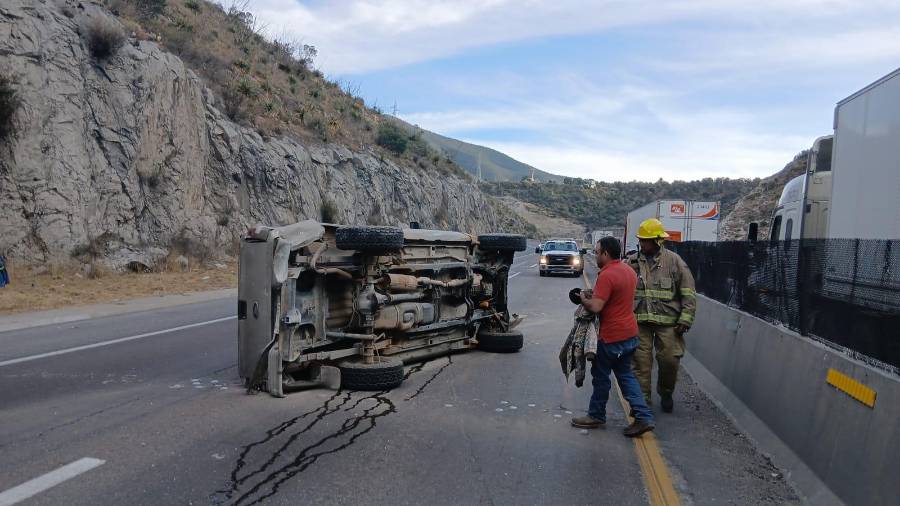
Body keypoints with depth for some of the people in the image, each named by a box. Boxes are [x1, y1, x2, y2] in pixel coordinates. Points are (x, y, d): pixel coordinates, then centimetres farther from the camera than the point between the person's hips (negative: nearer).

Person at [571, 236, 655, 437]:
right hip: (629, 332, 9)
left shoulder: (607, 275, -21)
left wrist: (583, 298, -5)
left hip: (611, 336, -9)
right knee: (625, 374, 15)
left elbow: (595, 307, -25)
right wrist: (595, 294, 10)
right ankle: (643, 417, 10)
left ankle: (596, 416, 21)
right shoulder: (629, 271, 9)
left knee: (601, 376, 7)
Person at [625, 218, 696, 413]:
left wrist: (685, 319, -5)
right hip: (639, 321, 1)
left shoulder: (673, 260, 0)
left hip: (668, 321, -1)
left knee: (670, 359, 3)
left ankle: (666, 393, 29)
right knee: (641, 361, 3)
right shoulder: (632, 261, 5)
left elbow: (688, 293, 1)